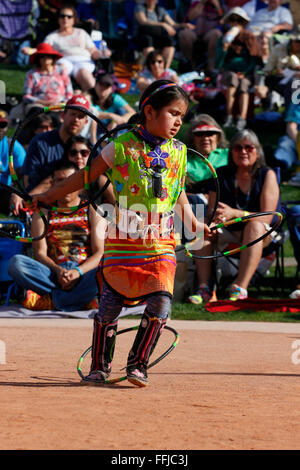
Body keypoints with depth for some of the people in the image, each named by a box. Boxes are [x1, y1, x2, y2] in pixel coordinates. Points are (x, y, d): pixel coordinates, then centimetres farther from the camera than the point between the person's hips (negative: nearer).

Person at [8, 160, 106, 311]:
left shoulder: (92, 211, 13)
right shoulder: (43, 213, 17)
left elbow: (99, 252, 3)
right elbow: (39, 253, 5)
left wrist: (78, 272, -17)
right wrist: (57, 270, -17)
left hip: (84, 274, -2)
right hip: (52, 274, 2)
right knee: (16, 262, -27)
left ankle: (51, 300, -31)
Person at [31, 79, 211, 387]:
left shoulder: (178, 152, 9)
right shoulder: (121, 146, -3)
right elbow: (87, 175, 6)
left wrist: (194, 224, 18)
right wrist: (48, 197, 7)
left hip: (161, 244, 3)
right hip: (123, 242, -3)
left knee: (160, 303, -11)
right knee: (110, 304, 0)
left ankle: (138, 364, 5)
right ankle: (99, 366, 18)